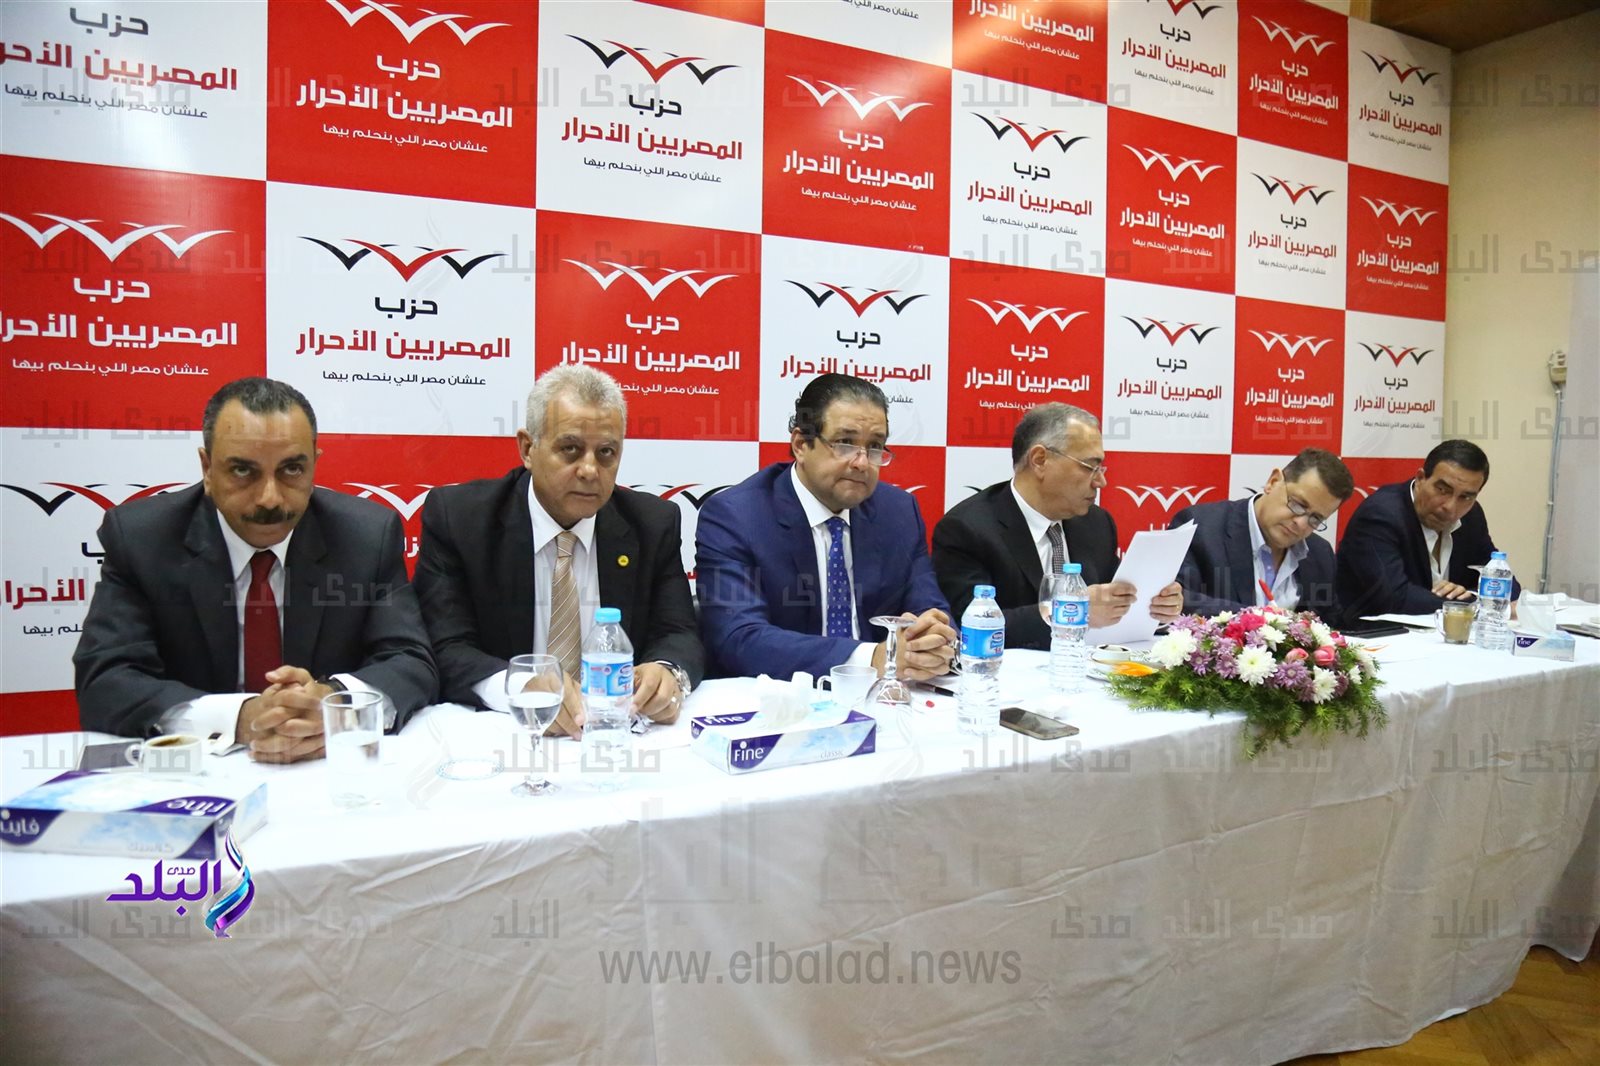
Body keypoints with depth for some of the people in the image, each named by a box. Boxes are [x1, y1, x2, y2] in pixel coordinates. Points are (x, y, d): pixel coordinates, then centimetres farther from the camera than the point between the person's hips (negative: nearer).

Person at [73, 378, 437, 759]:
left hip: (336, 765, 0)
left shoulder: (370, 533, -6)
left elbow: (413, 666, -9)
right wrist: (239, 717, -28)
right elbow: (102, 684, -12)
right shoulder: (137, 536, -6)